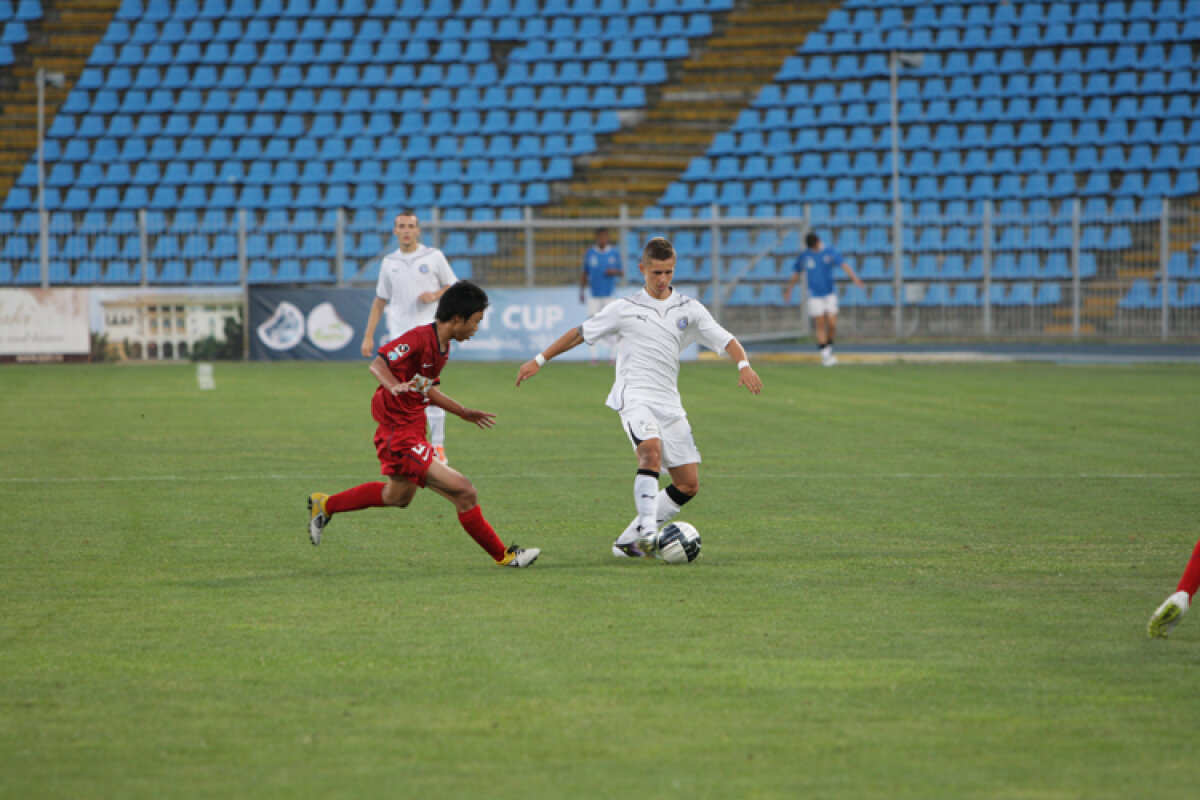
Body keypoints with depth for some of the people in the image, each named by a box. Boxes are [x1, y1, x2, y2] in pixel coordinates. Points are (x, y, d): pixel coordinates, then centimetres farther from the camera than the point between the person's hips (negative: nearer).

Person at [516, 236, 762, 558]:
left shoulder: (689, 309, 11)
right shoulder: (625, 309, 5)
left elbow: (725, 340, 5)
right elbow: (580, 333, 12)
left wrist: (743, 364, -16)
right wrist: (539, 360, 12)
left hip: (669, 403, 5)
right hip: (634, 396, -5)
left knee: (688, 485, 1)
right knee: (651, 449, -34)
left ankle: (628, 541, 10)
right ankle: (646, 531, -40)